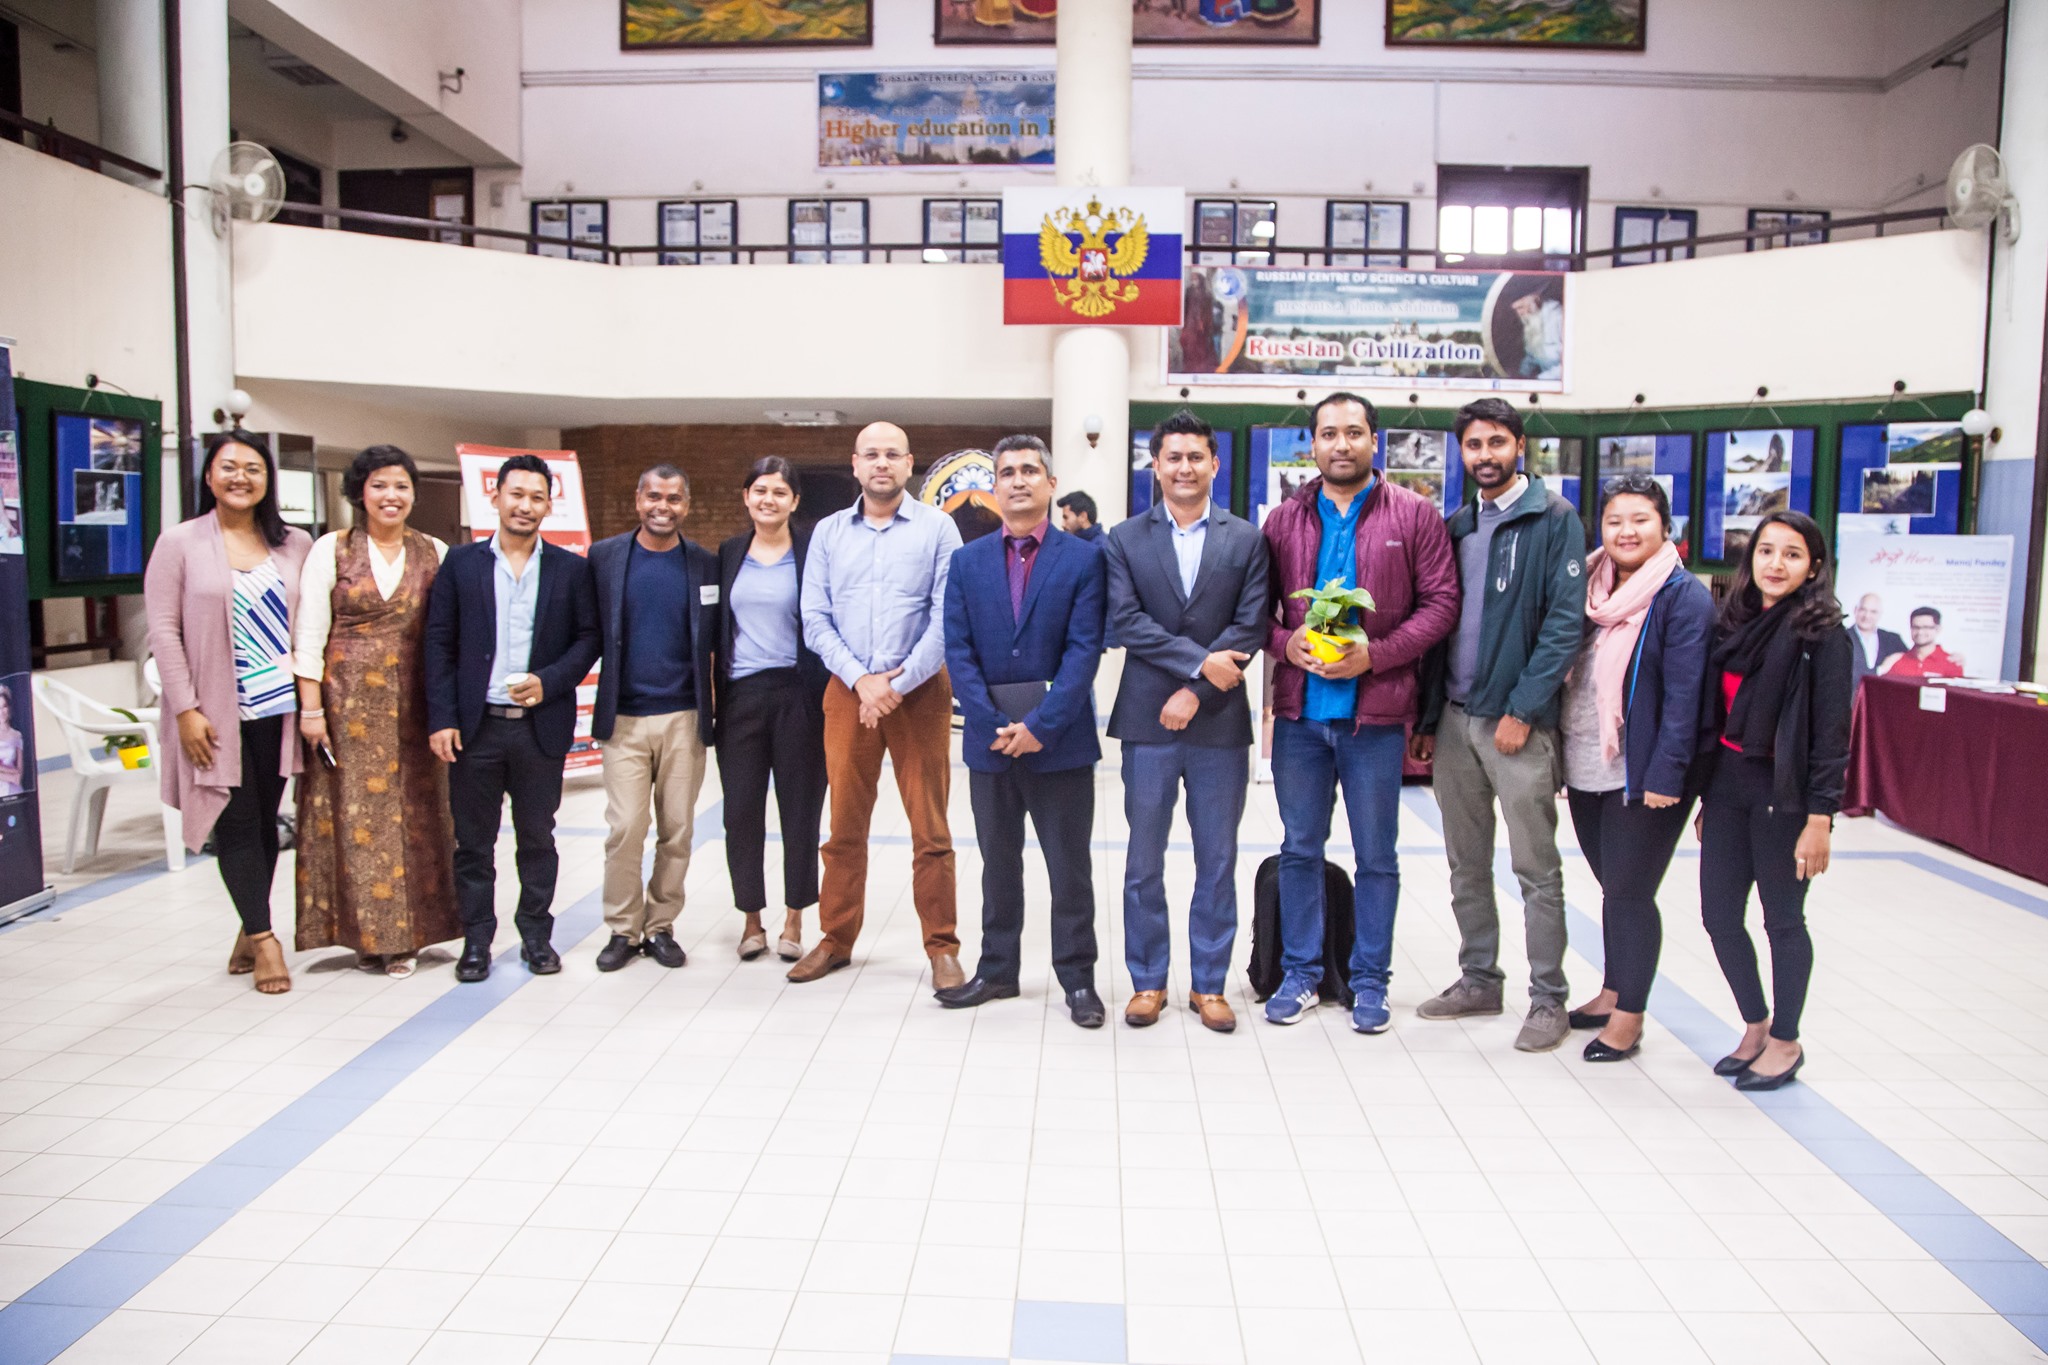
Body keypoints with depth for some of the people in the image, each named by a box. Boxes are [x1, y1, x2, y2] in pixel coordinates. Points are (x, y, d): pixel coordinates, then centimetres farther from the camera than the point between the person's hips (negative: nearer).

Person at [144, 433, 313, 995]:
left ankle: (251, 932, 23)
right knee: (237, 824, 0)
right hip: (217, 713, -2)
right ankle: (263, 938, 7)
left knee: (265, 821, 9)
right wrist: (186, 710, -10)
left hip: (279, 707, 3)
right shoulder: (180, 543, -1)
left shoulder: (296, 545, 6)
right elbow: (164, 632, -4)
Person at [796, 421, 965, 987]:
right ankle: (836, 940, 21)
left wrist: (898, 684, -13)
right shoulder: (828, 533, 9)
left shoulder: (936, 527, 0)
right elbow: (815, 619, 3)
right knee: (845, 824, 9)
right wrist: (860, 680, -10)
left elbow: (947, 617, -7)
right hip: (847, 691, 2)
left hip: (919, 692, -2)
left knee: (930, 828, 1)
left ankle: (941, 947, 10)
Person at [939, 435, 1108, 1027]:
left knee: (1070, 867, 5)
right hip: (989, 738, 3)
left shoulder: (1083, 558, -2)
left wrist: (1040, 725, -16)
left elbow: (1084, 650, -9)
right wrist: (992, 724, -11)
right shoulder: (967, 561, 7)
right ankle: (996, 970, 26)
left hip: (1061, 740, -3)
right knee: (999, 864, 14)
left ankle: (1077, 978, 17)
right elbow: (958, 650, 1)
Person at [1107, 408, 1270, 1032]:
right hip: (1147, 721, 0)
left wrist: (1194, 692, -12)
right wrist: (1200, 661, -15)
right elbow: (1126, 621, -6)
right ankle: (1147, 981, 19)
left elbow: (1250, 628, -3)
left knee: (1218, 861, 7)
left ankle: (1209, 984, 20)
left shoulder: (1247, 539, 5)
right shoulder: (1126, 539, 5)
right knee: (1144, 861, 6)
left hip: (1220, 722, 0)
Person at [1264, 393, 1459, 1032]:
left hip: (1374, 711, -2)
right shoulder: (1285, 519, 8)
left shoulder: (1414, 514, 0)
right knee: (1300, 848, 11)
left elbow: (1441, 603, -3)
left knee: (1376, 856, 7)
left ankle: (1370, 980, 21)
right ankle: (1300, 973, 24)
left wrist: (1376, 654, -15)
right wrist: (1285, 643, -11)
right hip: (1298, 710, 3)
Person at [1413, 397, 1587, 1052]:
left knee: (1536, 868, 1)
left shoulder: (1553, 519, -5)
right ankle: (1479, 980, 25)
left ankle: (1548, 1000, 10)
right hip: (1454, 719, 6)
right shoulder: (1457, 526, 13)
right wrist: (1429, 717, 10)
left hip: (1517, 721, -6)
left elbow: (1565, 622, -12)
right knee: (1466, 864, 13)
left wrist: (1522, 710, -17)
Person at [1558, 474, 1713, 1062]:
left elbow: (1683, 694, -16)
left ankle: (1629, 1015, 12)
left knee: (1629, 891, 0)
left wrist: (1665, 774, -21)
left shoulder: (1684, 596, -10)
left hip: (1642, 775, -6)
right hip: (1587, 770, 6)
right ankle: (1613, 992, 31)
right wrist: (1561, 757, 11)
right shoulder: (1593, 587, 10)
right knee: (1613, 887, 17)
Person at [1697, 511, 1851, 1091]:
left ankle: (1785, 1041, 23)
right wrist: (1709, 797, 12)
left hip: (1783, 792, -6)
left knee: (1783, 919, 7)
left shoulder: (1822, 634, -9)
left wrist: (1819, 819, -15)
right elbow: (1715, 715, 10)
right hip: (1727, 784, 6)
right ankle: (1756, 1026, 29)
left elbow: (1832, 734, -12)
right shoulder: (1735, 624, 9)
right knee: (1720, 915, 10)